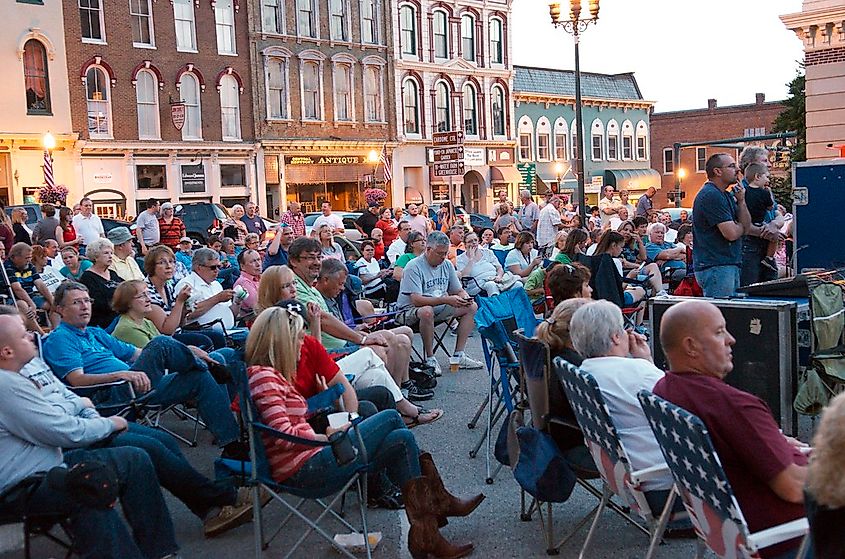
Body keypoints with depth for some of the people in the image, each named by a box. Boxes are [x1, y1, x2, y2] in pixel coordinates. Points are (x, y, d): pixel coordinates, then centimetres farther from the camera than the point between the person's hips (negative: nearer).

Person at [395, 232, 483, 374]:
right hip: (410, 311, -8)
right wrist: (446, 300, -35)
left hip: (439, 309, 8)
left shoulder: (447, 265, 6)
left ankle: (458, 356, -6)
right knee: (427, 311, -41)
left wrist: (465, 298, -14)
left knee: (473, 307, -3)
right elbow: (416, 300, -27)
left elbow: (459, 291, 12)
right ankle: (430, 358, -23)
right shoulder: (414, 267, -18)